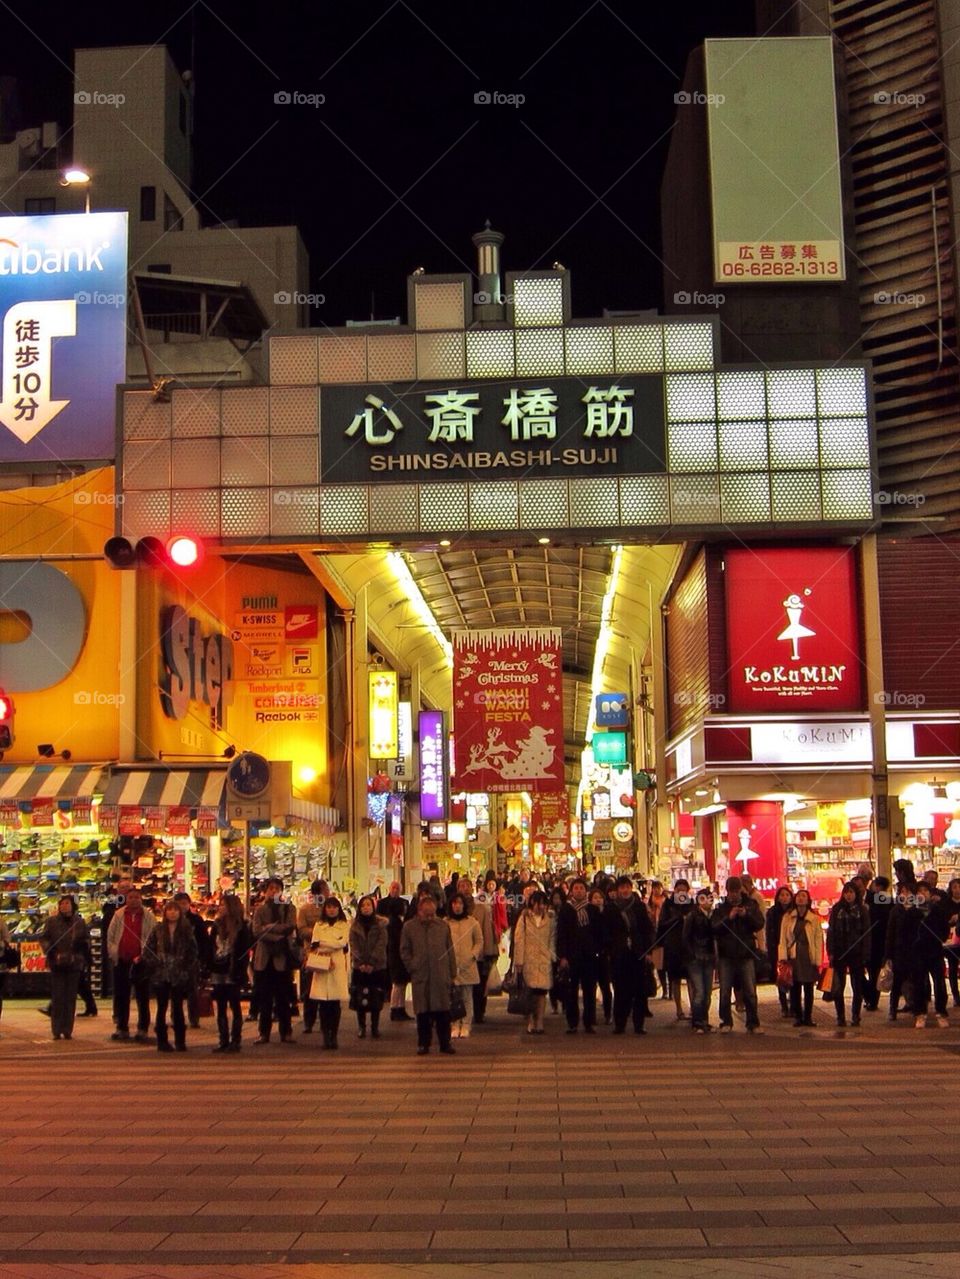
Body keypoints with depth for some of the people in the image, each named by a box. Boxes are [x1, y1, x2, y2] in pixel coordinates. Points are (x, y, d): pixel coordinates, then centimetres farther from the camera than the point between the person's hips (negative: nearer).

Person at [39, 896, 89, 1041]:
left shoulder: (79, 922, 6)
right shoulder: (52, 921, 3)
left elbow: (85, 941, 13)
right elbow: (44, 938, 3)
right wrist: (50, 951, -15)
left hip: (73, 963, 1)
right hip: (57, 963, -1)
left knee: (70, 998, 3)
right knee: (57, 997, -1)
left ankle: (68, 1030, 9)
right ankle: (56, 1030, 5)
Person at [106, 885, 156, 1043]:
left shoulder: (149, 916, 0)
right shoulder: (118, 915, 7)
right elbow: (110, 937, 10)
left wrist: (144, 956, -10)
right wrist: (114, 953, -1)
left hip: (141, 962, -2)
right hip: (121, 962, 3)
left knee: (143, 998, 1)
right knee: (120, 997, 9)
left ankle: (143, 1030, 7)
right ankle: (122, 1028, 18)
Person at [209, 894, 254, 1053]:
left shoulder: (242, 926, -6)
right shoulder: (217, 925, 11)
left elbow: (244, 950, -10)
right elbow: (211, 948, 10)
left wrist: (239, 972, -17)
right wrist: (209, 969, 2)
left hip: (232, 973, -6)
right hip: (218, 972, 6)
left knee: (235, 1007, 0)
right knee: (221, 1008, 8)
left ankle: (235, 1041, 4)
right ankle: (223, 1041, 12)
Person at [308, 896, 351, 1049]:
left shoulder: (344, 925, 11)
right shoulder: (319, 925, 15)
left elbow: (342, 942, -4)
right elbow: (314, 946, 4)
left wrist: (322, 943, -3)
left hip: (338, 965, -1)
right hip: (321, 966, 1)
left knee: (336, 1003, -4)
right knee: (323, 1003, -4)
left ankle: (334, 1036, 2)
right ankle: (326, 1036, 1)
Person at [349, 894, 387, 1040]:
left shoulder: (381, 924, 1)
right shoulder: (355, 925, 6)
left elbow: (381, 945, -5)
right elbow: (353, 945, 1)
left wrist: (372, 963, -13)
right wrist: (361, 963, -11)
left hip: (377, 967, -1)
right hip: (359, 967, 1)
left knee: (376, 998, -1)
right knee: (360, 998, -1)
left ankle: (375, 1027, 8)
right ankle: (361, 1027, 9)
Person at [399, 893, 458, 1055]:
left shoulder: (443, 925, 6)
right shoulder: (409, 927, 3)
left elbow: (450, 950, 9)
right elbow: (404, 951, 9)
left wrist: (452, 973, 7)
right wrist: (412, 967, -1)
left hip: (441, 976, 0)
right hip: (420, 977, 0)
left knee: (443, 1011, 1)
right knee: (423, 1012, 4)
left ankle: (445, 1042, 10)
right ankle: (423, 1044, 13)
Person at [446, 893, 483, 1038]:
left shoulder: (472, 921, 3)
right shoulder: (445, 923, 3)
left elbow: (479, 941, 9)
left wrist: (473, 955, -5)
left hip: (468, 965, 0)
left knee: (467, 997, 3)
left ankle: (465, 1026, 9)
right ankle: (455, 1026, 7)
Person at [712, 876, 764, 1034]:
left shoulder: (750, 905, 9)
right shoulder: (720, 907, 7)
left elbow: (759, 924, -1)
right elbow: (714, 927, -6)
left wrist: (747, 915, -17)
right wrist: (728, 918, -19)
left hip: (746, 954, 0)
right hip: (726, 955, 0)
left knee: (750, 991, -2)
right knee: (725, 992, 3)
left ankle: (753, 1024, 4)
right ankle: (726, 1022, 12)